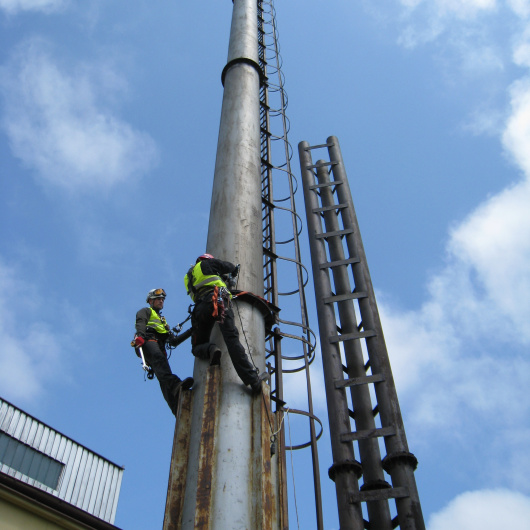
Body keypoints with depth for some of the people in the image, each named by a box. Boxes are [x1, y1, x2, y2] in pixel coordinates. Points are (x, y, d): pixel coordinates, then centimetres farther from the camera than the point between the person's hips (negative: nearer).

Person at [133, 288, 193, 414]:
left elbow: (174, 341, 34)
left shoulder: (162, 320, 45)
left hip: (159, 348, 6)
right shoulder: (145, 311, 26)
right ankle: (175, 384, -64)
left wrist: (191, 331, 26)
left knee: (163, 376, -16)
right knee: (160, 359, -37)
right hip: (148, 342, -6)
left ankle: (177, 407, -36)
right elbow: (140, 324, 0)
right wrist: (140, 336, -23)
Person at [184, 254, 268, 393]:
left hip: (200, 308, 4)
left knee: (197, 347, 14)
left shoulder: (188, 277, 35)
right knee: (231, 338, -17)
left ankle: (210, 349, -23)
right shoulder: (207, 263, 21)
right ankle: (253, 379, -28)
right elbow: (231, 267, 26)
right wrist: (235, 270, 51)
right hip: (217, 300, -4)